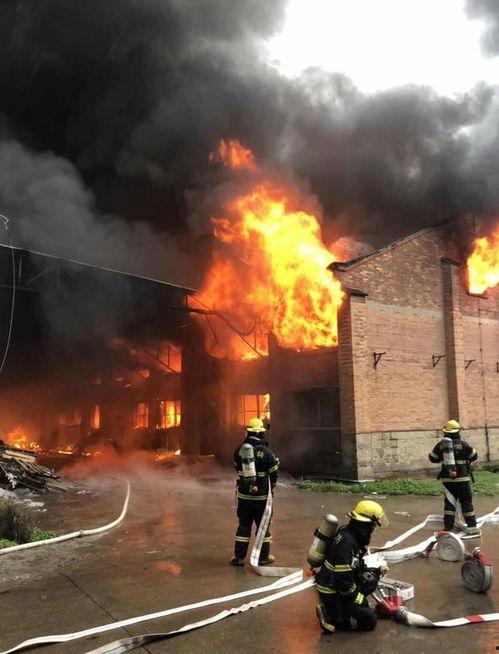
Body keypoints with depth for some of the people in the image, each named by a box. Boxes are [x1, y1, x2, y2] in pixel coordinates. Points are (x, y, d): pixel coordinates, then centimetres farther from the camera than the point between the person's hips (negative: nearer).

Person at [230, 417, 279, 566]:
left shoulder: (239, 451, -4)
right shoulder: (266, 452, -15)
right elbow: (274, 473, -6)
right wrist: (271, 486, 13)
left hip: (243, 495, 3)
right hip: (261, 496, -3)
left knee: (243, 525, 13)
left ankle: (239, 556, 16)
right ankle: (263, 556, 18)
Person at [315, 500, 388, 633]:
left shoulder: (348, 532, -2)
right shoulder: (346, 543, -30)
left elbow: (355, 566, 13)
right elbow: (344, 581, -27)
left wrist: (376, 571, 4)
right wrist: (360, 599, -13)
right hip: (332, 593, -9)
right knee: (370, 620, -3)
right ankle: (331, 617, 0)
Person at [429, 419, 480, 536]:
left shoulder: (441, 444, -3)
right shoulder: (463, 444, -9)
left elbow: (432, 458, 7)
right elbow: (474, 456, 4)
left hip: (447, 479, 2)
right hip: (462, 478, -2)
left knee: (449, 502, 9)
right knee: (466, 502, 7)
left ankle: (448, 527, 9)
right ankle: (471, 527, 8)